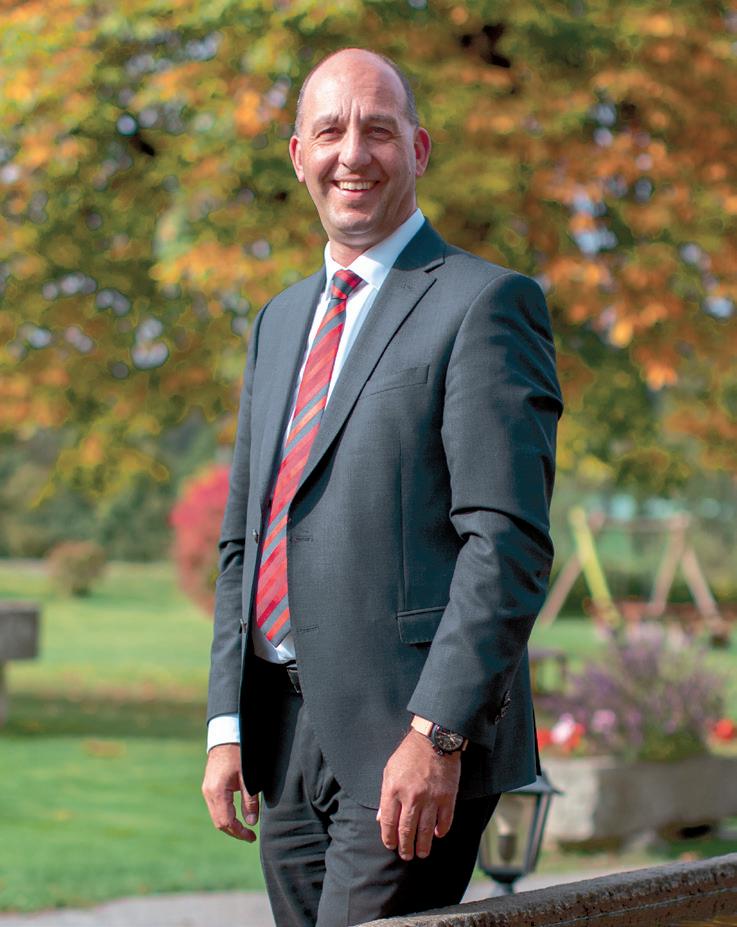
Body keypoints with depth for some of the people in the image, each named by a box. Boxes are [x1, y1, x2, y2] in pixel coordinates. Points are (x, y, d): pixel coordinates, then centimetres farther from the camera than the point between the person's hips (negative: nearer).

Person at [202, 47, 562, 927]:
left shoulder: (485, 303, -4)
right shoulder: (280, 322, 20)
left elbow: (509, 541, -13)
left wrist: (437, 733, -19)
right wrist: (227, 726, 10)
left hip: (411, 734, -7)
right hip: (288, 742, 7)